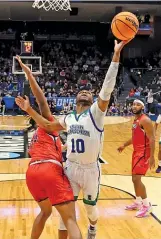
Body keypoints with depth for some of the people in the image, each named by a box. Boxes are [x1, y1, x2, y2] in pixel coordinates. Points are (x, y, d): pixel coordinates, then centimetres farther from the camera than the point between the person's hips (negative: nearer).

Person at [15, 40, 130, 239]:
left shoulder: (96, 112, -6)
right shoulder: (68, 118, 10)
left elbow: (107, 88, -18)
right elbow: (47, 126, 22)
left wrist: (116, 55, -26)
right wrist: (29, 110, 12)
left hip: (90, 170, -3)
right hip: (71, 168, 3)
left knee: (90, 208, 17)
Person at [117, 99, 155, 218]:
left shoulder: (145, 120, -17)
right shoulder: (136, 120, 12)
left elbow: (152, 139, -21)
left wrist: (152, 157, -26)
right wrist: (124, 145, 29)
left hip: (144, 153, -10)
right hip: (136, 152, 10)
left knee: (136, 179, -13)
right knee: (135, 178, 16)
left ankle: (147, 205, -1)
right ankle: (138, 203, 29)